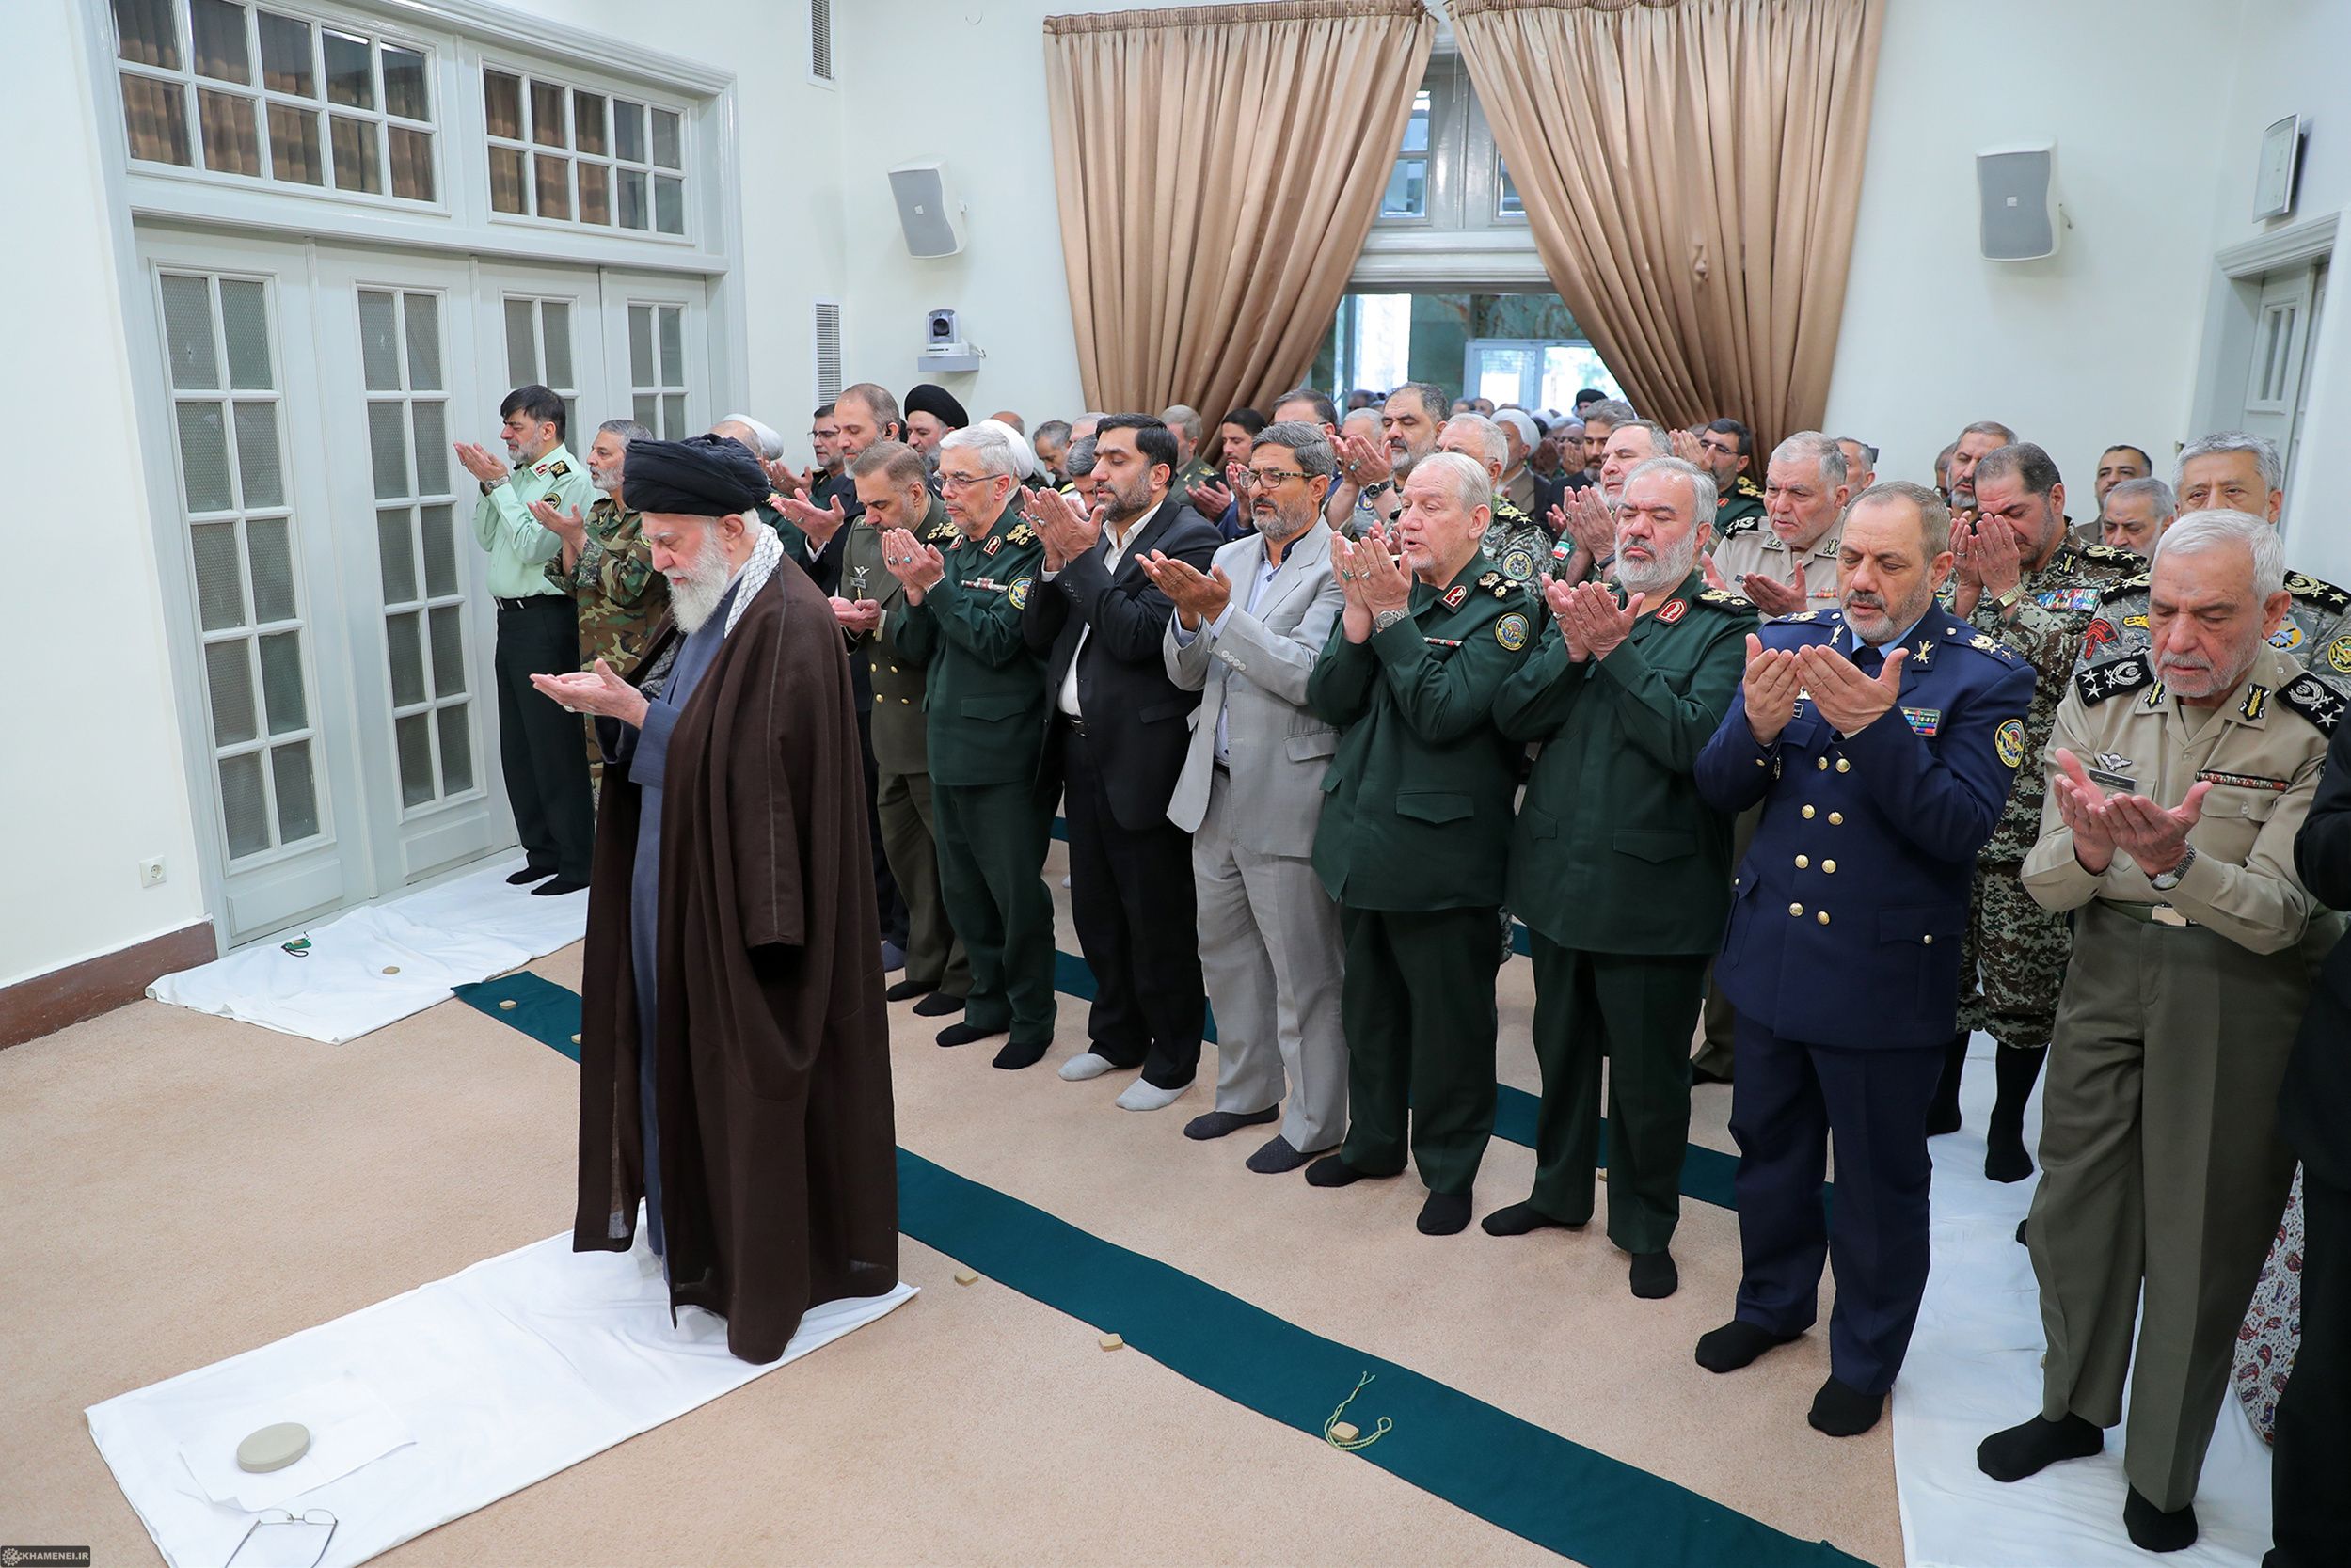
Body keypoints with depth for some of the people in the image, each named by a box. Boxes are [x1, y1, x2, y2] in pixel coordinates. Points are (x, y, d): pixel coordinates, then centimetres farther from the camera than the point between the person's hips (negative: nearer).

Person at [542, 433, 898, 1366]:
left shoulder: (790, 622, -20)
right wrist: (611, 701, -6)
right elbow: (669, 723, 12)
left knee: (747, 1074, 4)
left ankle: (765, 1268, 21)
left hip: (741, 894, -9)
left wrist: (632, 711, -21)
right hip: (670, 878, 9)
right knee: (676, 1054, 18)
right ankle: (692, 1222, 37)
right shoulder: (706, 607, 11)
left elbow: (754, 761, -25)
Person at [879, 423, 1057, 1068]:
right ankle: (988, 1002, 32)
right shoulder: (951, 548, 11)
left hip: (1006, 754, -8)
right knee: (961, 888, 16)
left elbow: (999, 640, -20)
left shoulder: (1029, 548, -11)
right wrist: (915, 591, -8)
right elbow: (914, 646, 9)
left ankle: (1032, 1018, 19)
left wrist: (936, 583, -18)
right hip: (949, 746, 8)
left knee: (1016, 891, 2)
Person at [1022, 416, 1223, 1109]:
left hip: (1143, 757, -8)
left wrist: (1081, 558, -18)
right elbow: (1038, 634, 7)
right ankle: (1117, 1036, 37)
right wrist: (1057, 563, -7)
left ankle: (1173, 1059, 22)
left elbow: (1137, 636, -23)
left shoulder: (1190, 538, -13)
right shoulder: (1091, 533, 10)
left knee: (1158, 920, 5)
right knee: (1096, 910, 19)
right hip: (1080, 747, 8)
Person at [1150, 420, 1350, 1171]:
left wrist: (1219, 609, -24)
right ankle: (1247, 1090, 38)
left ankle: (1313, 1121, 21)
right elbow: (1187, 673, 8)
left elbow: (1305, 675, -23)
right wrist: (1188, 611, -12)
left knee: (1302, 971, 4)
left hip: (1286, 797, -8)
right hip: (1217, 789, 8)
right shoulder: (1229, 558, 10)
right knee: (1226, 953, 19)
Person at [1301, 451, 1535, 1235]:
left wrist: (1392, 617, -21)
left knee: (1449, 1019, 8)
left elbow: (1444, 713, -23)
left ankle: (1450, 1167, 26)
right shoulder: (1380, 584, 6)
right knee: (1369, 1003, 20)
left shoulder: (1503, 607, -11)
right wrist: (1359, 617, -15)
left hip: (1442, 849, -6)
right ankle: (1373, 1139, 39)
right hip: (1363, 837, 6)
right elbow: (1327, 701, -1)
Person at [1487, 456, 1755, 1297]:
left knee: (1649, 1071, 10)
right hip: (1558, 874, 5)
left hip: (1651, 889, -5)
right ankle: (1559, 1189, 42)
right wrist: (1572, 653, -18)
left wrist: (1617, 650, -22)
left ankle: (1647, 1227, 31)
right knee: (1562, 1047, 21)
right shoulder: (1585, 604, 7)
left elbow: (1693, 739, -23)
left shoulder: (1725, 628, -8)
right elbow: (1512, 715, -3)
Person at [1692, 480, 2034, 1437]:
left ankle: (1866, 1356, 36)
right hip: (1771, 952, 4)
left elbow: (1961, 826, -20)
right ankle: (1774, 1301, 46)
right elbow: (1718, 790, -3)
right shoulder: (1789, 643, -1)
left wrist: (1875, 726, -32)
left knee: (1879, 1178, 13)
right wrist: (1757, 725, -24)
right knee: (1769, 1145, 21)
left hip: (1885, 973, -4)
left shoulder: (1985, 677, -10)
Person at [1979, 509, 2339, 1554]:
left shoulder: (2317, 730, -14)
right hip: (2107, 968, 3)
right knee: (2076, 1201, 15)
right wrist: (2087, 850, -30)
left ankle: (2163, 1475, 30)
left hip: (2242, 992, -3)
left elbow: (2279, 914, -19)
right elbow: (2043, 881, -7)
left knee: (2201, 1234, 9)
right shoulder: (2102, 696, -5)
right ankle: (2074, 1409, 39)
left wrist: (2177, 864, -39)